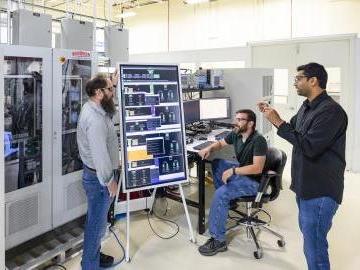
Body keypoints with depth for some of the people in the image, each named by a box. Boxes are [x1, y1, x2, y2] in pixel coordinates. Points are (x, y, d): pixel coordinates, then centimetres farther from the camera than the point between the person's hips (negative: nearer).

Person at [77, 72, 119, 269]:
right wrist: (109, 180, -19)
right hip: (99, 178, -10)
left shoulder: (92, 107, 5)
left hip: (96, 174, 10)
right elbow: (100, 154, -28)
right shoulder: (95, 119, -27)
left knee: (96, 220, 22)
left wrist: (113, 83, 20)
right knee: (97, 223, 4)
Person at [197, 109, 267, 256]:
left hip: (254, 181, -9)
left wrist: (233, 170, -29)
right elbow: (220, 143, 16)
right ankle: (226, 201, 14)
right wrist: (209, 148, -6)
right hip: (241, 171, 9)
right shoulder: (236, 134, -2)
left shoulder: (258, 140, -24)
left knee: (220, 194, -24)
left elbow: (257, 168, -30)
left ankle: (218, 241, -14)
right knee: (216, 163, 9)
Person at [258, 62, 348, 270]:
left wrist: (278, 122, -22)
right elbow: (293, 131, 21)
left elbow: (308, 147, -27)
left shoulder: (331, 111, -21)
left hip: (320, 192, -10)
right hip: (305, 186, 10)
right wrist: (272, 115, 7)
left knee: (314, 246, -2)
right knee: (308, 233, 24)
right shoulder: (307, 106, 7)